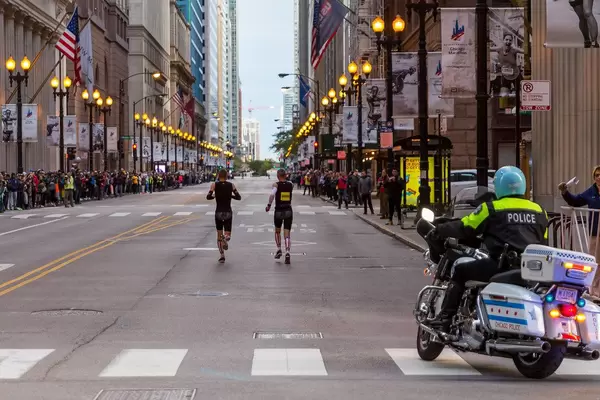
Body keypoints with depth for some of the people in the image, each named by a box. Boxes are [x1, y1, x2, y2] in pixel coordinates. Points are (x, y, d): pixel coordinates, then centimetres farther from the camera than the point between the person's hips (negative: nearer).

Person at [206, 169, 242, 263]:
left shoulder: (214, 184, -3)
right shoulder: (231, 185, 0)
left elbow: (208, 197, -9)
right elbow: (238, 197, -2)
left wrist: (214, 196, 11)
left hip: (218, 212, 0)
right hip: (228, 212, 0)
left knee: (219, 235, 13)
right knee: (227, 234, 7)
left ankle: (222, 256, 5)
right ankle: (226, 238, -30)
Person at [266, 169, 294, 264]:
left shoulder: (276, 184, -8)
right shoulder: (290, 184, 2)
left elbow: (272, 194, -25)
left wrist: (269, 205, -16)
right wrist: (286, 179, 20)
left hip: (278, 211, -1)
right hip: (288, 211, 2)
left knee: (277, 231, 23)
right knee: (287, 234, -1)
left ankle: (279, 250, 23)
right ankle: (287, 252, -18)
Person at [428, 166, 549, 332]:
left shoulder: (492, 208, 0)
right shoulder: (539, 211, 15)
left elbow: (464, 228, 5)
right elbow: (543, 242, 22)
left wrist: (440, 230, 21)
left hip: (502, 265, -5)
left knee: (460, 271, 9)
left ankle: (445, 317, 1)